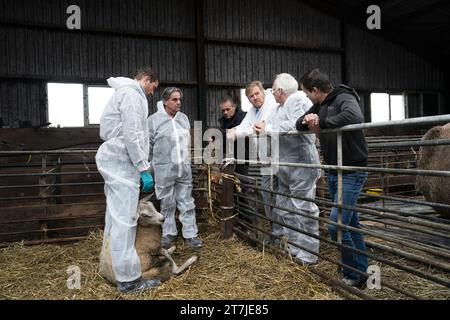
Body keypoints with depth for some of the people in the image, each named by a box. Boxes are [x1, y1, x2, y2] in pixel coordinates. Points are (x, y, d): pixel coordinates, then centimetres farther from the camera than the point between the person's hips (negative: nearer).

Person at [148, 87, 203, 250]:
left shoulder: (183, 117, 10)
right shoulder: (154, 119, -5)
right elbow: (148, 144, -1)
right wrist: (149, 166, 2)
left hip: (184, 167, 4)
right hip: (164, 169, -4)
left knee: (187, 202, 6)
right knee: (167, 203, 8)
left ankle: (190, 234, 14)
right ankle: (169, 233, 23)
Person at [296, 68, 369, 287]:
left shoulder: (343, 98, -14)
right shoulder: (319, 105, 11)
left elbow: (355, 117, -35)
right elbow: (299, 124, 15)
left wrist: (321, 123, -24)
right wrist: (307, 120, -9)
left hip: (351, 173, -8)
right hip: (333, 173, 8)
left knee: (336, 225, -12)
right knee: (351, 223, 14)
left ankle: (354, 275, 6)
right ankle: (362, 271, 27)